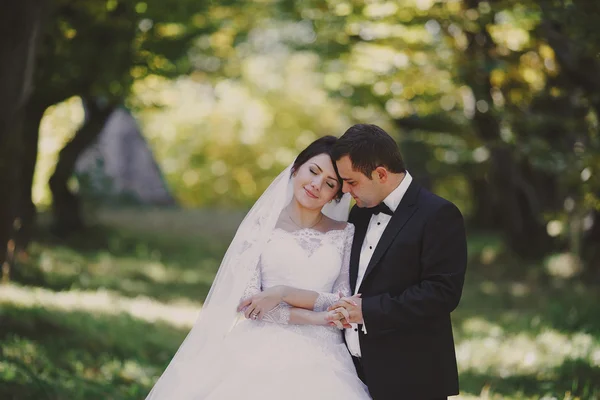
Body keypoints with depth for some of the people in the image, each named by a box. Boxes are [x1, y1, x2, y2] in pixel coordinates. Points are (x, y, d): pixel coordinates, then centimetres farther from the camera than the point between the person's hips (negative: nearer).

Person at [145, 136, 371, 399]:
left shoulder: (346, 234, 9)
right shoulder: (260, 225, 6)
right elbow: (247, 298, -2)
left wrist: (283, 293, -8)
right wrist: (312, 318, -8)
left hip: (319, 359, 1)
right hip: (261, 350, -1)